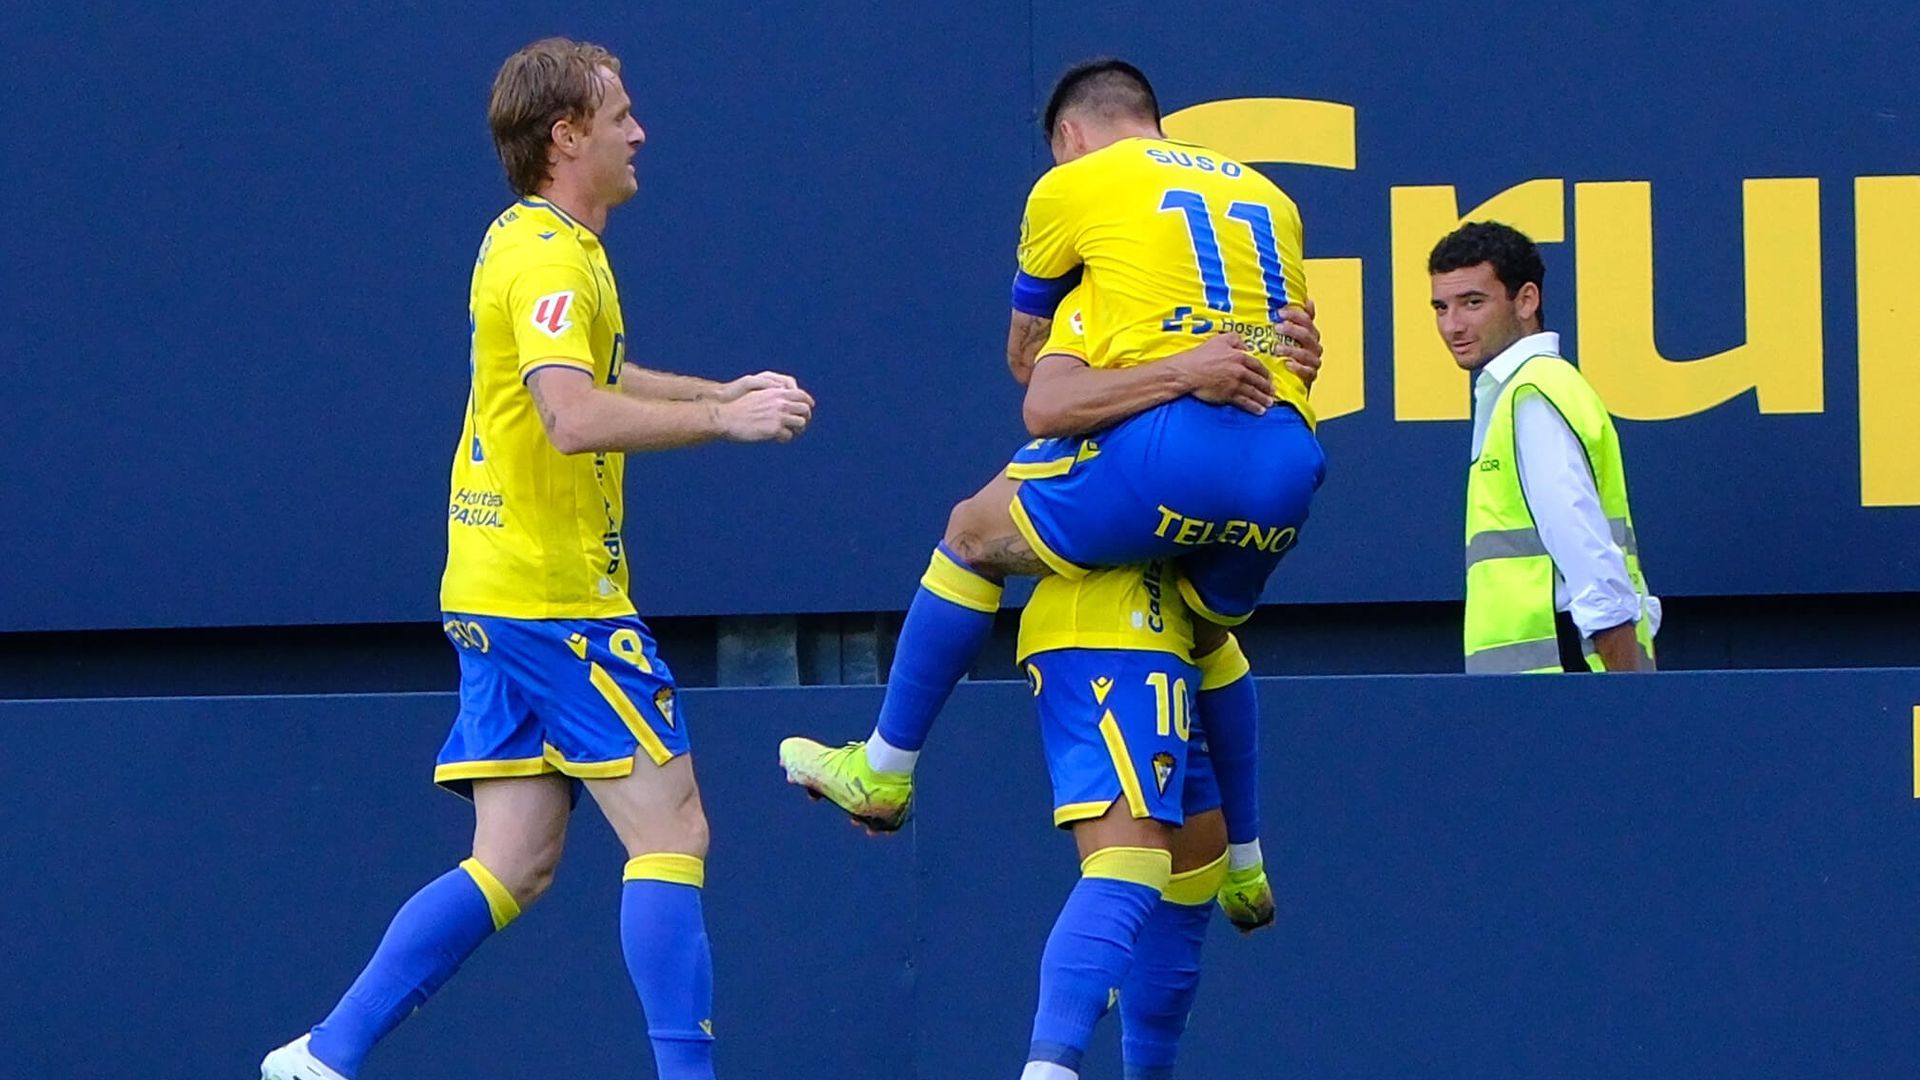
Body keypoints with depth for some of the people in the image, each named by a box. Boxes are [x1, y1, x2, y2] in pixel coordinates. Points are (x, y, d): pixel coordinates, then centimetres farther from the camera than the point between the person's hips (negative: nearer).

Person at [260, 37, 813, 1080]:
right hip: (554, 599, -10)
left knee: (514, 865, 7)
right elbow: (574, 420, -30)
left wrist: (718, 392, 27)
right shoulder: (551, 259, -14)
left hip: (499, 595, 10)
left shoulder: (538, 242, 18)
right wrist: (724, 418, -25)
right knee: (670, 833, -8)